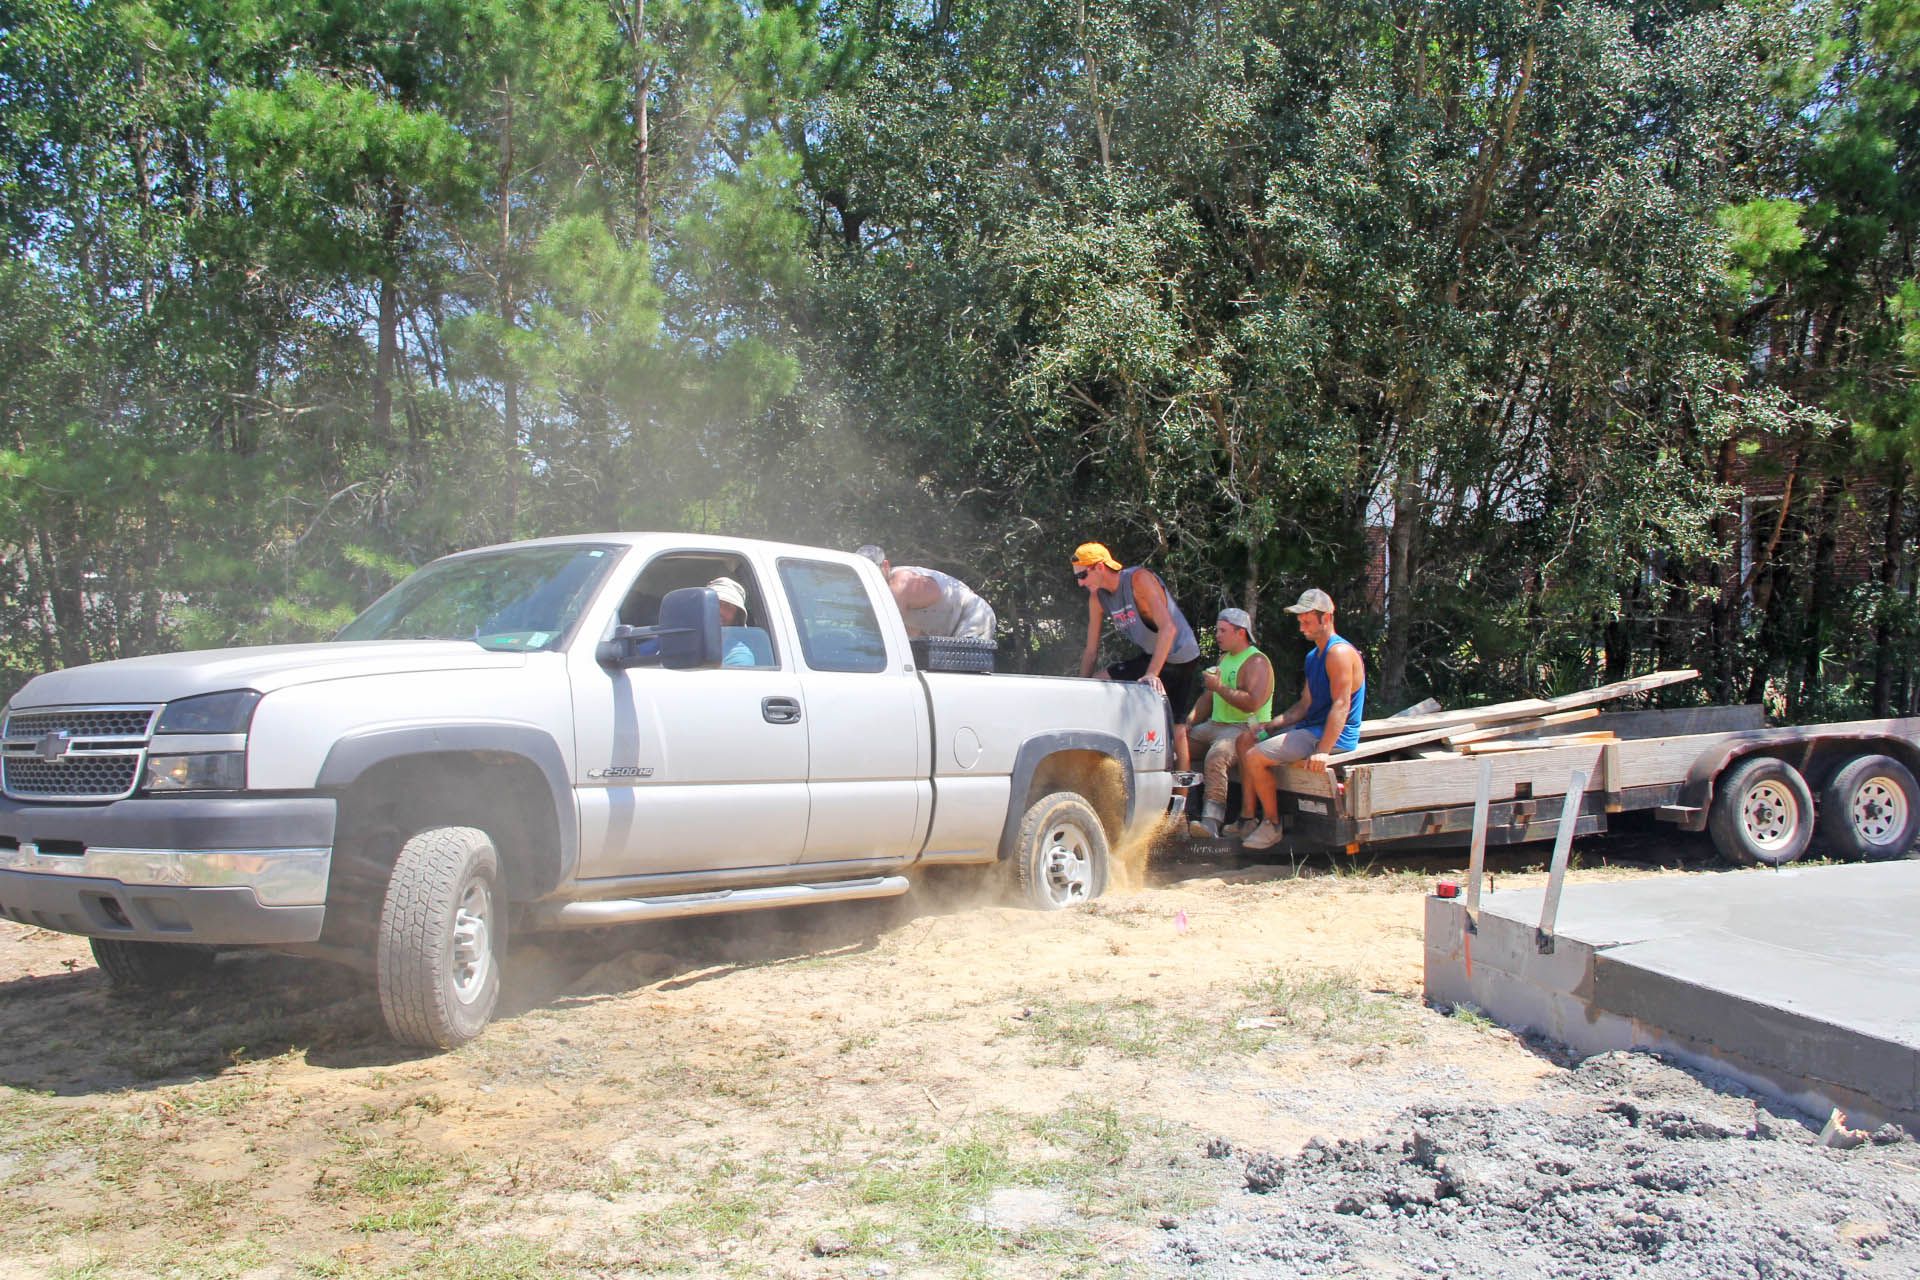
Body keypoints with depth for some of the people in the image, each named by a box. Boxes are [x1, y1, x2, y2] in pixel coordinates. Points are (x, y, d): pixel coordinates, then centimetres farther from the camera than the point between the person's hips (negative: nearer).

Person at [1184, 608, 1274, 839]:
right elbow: (1207, 697, 24)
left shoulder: (1257, 662, -8)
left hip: (1244, 728, -9)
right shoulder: (1224, 658, 22)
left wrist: (1219, 686, -16)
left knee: (1216, 756, -36)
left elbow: (1252, 703, -23)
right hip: (1215, 725, 10)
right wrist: (1189, 722, 9)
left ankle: (1211, 822, -44)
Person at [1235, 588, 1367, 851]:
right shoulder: (1313, 656, 17)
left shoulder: (1339, 652, -16)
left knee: (1255, 757, -20)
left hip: (1332, 735, -11)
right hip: (1311, 728, 11)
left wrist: (1323, 751, -31)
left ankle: (1272, 825, -4)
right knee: (1245, 741, 10)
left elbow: (1341, 704, -24)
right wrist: (1268, 725, 4)